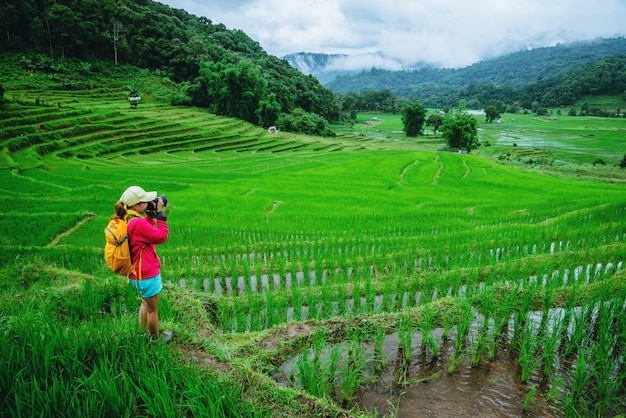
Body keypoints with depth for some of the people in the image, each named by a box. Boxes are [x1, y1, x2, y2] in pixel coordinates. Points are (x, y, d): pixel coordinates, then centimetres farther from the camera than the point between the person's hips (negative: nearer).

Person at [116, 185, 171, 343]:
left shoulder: (126, 220, 0)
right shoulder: (137, 223, -30)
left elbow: (146, 230, 14)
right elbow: (161, 236, -22)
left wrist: (151, 213, 2)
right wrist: (160, 214, -17)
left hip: (137, 274, 9)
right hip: (147, 275, -9)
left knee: (145, 304, 28)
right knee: (152, 309, 13)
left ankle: (143, 333, 43)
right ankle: (155, 338, 32)